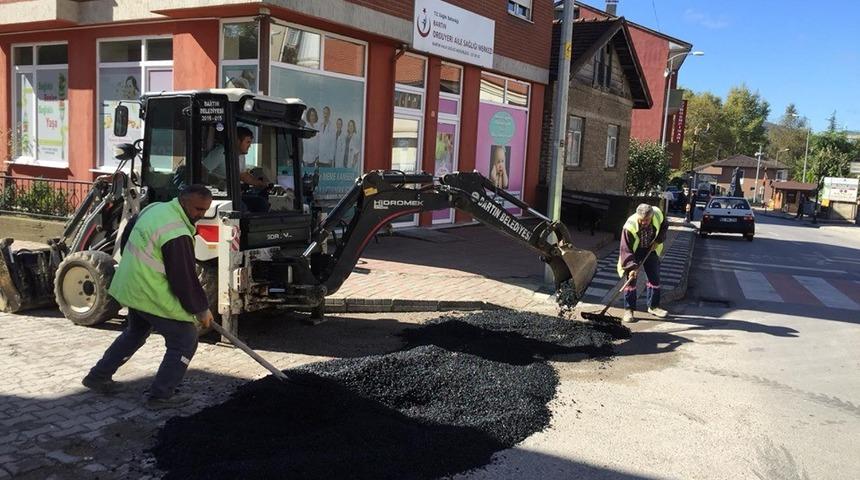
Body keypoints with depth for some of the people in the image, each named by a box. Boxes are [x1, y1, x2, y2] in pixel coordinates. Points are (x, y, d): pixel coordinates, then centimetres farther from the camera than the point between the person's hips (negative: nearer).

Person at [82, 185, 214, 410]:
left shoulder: (155, 208, 4)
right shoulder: (177, 235, -26)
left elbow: (126, 235, 19)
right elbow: (185, 278, -22)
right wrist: (201, 309, -10)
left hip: (131, 287, 10)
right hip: (152, 296, -10)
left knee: (135, 333, 30)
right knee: (185, 340, 0)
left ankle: (98, 376, 39)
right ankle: (161, 396, 6)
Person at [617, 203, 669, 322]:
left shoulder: (658, 215, -23)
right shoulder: (629, 226, -35)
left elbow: (664, 226, 2)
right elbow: (626, 249, -31)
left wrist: (659, 240, -12)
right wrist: (632, 267, -38)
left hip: (651, 250, 4)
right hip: (634, 252, -4)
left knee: (655, 278, 8)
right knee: (631, 279, -8)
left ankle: (653, 306, 23)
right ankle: (628, 310, 1)